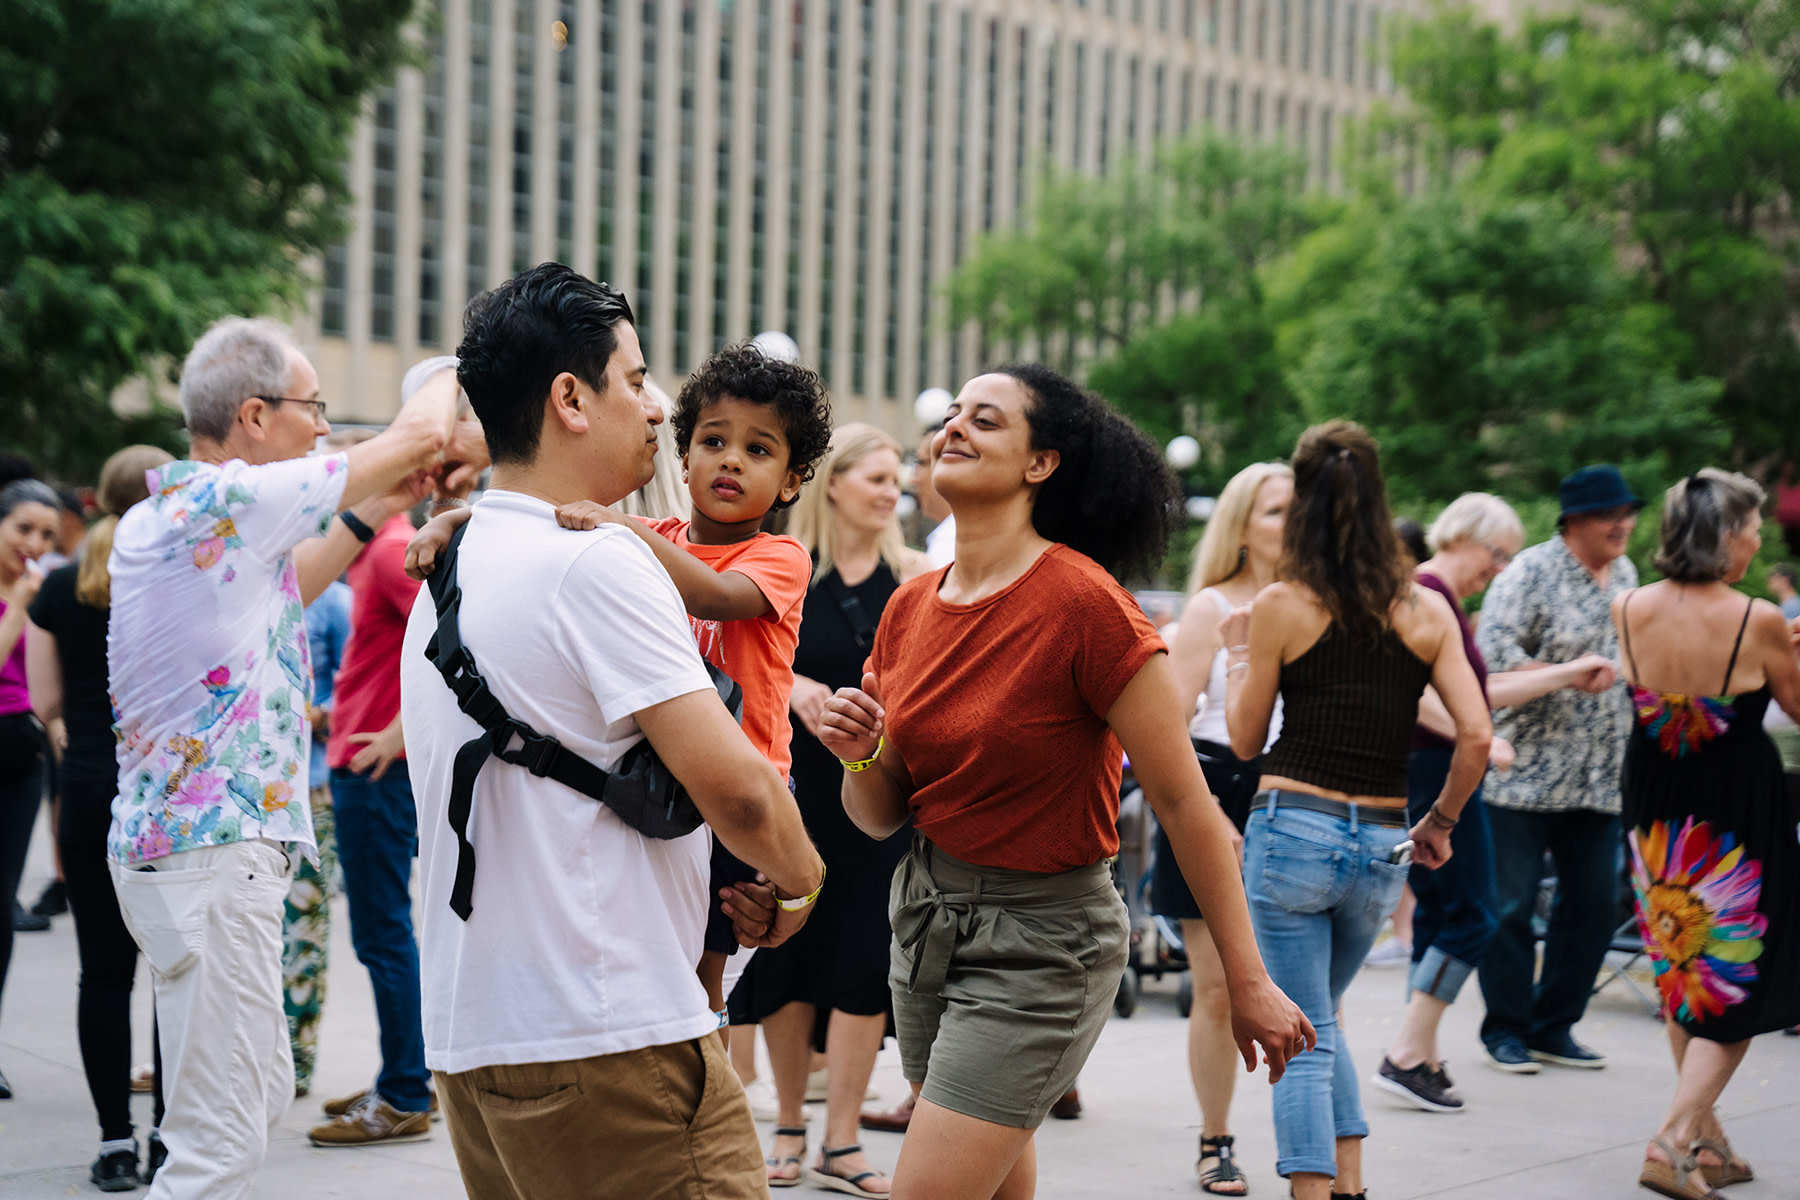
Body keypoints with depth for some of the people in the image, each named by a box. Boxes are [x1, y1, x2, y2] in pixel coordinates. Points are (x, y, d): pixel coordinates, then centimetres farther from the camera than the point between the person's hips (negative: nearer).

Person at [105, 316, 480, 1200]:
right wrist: (447, 382, 13)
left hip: (170, 830, 11)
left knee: (261, 1090, 20)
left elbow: (285, 587, 27)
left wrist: (380, 506, 20)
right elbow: (419, 434, -8)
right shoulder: (229, 499, -15)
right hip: (214, 849, -10)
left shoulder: (154, 516, 13)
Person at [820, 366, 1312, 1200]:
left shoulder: (1084, 603, -17)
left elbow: (1183, 802, -13)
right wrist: (859, 755, -11)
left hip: (1039, 943, -7)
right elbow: (882, 818, 12)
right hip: (926, 915, 7)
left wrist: (1248, 983, -9)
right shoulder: (908, 608, 4)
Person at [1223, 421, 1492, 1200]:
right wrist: (1440, 822, 12)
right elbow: (1476, 735, -2)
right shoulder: (1426, 610, 3)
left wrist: (1239, 653, 17)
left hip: (1292, 828, -4)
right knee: (1320, 1016, 24)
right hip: (1381, 845, 4)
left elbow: (1245, 738, 2)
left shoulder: (1280, 607, -5)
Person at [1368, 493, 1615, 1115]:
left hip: (1433, 774, 10)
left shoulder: (1443, 599, 17)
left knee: (1438, 912, 12)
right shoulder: (1428, 594, -14)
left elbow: (1476, 691, 21)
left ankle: (1423, 1060, 15)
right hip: (1438, 772, -10)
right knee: (1472, 914, -7)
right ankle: (1406, 1056, -7)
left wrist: (1567, 674, 23)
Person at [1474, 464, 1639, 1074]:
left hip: (1599, 782, 7)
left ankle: (1554, 1027, 19)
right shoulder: (1531, 572, -10)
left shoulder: (1625, 574, 14)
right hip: (1526, 773, -7)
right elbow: (1493, 657, -19)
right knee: (1511, 904, 0)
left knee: (1593, 904, 7)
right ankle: (1505, 1029, 13)